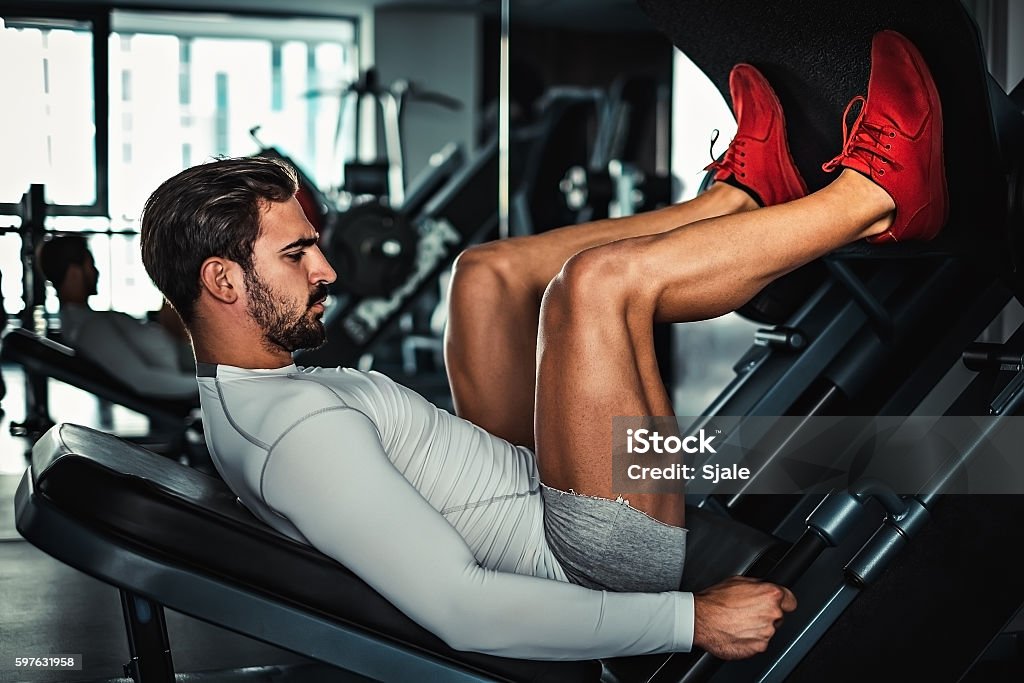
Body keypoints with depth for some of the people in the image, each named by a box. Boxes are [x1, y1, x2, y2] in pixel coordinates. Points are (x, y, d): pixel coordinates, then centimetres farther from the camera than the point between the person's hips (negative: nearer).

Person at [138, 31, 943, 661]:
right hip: (611, 556, -11)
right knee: (600, 278, -24)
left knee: (487, 271, 13)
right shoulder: (304, 428, -26)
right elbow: (456, 610, -33)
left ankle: (742, 194, 19)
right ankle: (871, 197, -3)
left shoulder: (243, 400, 6)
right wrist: (690, 619, -31)